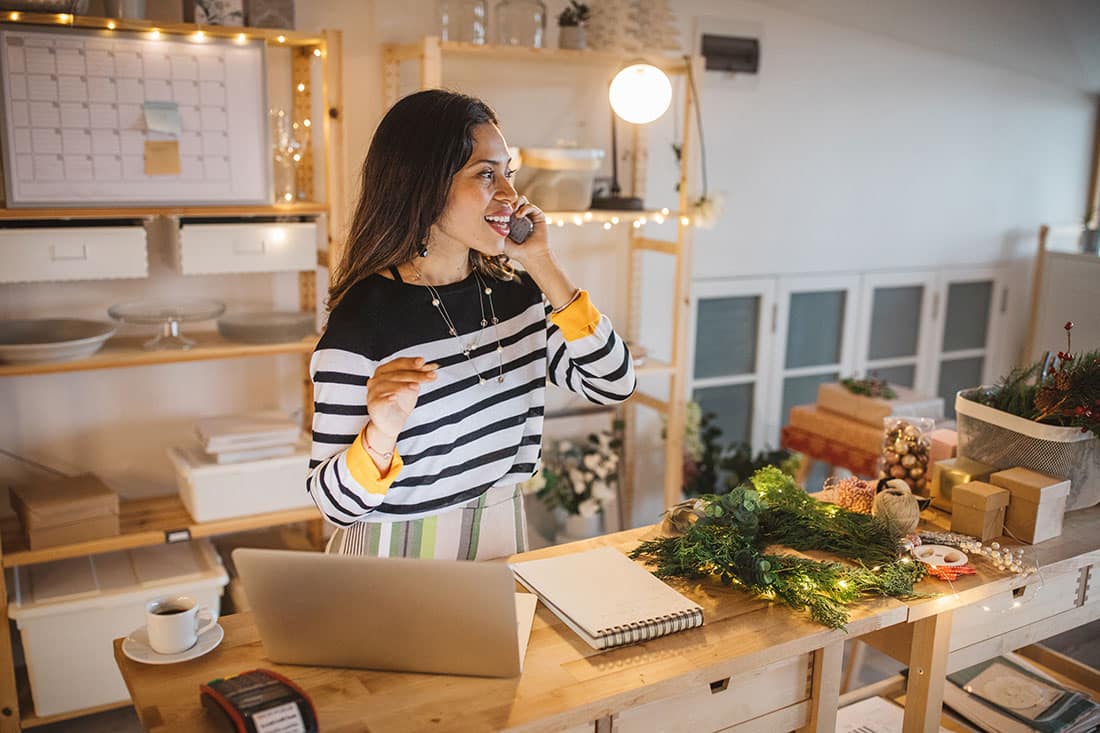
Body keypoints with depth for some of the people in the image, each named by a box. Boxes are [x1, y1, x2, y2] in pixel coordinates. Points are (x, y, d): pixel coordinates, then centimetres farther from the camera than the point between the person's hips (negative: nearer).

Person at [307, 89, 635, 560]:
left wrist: (543, 267, -12)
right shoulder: (363, 318, -22)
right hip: (398, 557, -6)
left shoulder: (516, 290, -4)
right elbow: (334, 503, -18)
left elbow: (613, 385, -8)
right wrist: (381, 434, -39)